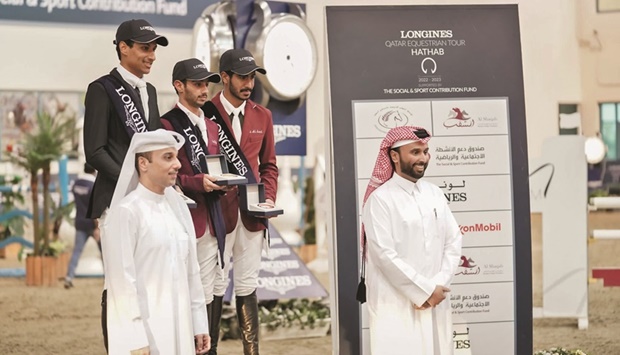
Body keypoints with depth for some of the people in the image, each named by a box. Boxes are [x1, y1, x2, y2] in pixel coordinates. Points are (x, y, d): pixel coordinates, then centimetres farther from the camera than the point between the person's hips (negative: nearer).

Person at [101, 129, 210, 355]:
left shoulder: (177, 207, 9)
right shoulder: (126, 212, -10)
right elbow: (122, 280, -13)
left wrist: (199, 323, 10)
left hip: (179, 326, 6)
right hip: (144, 327, -6)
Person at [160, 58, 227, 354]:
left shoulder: (210, 126, 20)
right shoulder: (166, 124, -5)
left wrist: (221, 182, 7)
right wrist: (197, 182, -18)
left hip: (211, 224, 7)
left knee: (208, 297, 8)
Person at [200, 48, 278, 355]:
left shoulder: (262, 116, 13)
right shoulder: (205, 113, -4)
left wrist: (269, 197, 3)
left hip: (252, 214, 5)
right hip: (218, 212, -5)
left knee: (247, 287, 9)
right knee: (215, 286, -3)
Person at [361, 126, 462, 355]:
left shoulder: (434, 194, 10)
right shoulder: (381, 199, -9)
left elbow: (453, 241, 7)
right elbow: (385, 255, -14)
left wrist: (438, 286, -7)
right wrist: (426, 290, -12)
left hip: (435, 302, 6)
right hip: (396, 305, -6)